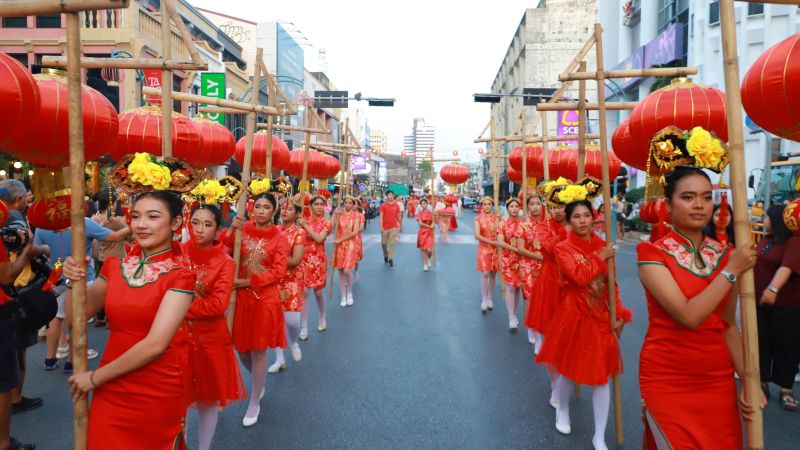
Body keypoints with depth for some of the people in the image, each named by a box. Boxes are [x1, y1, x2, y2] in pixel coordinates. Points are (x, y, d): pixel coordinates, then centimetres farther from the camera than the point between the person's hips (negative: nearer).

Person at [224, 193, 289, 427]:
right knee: (241, 348, 13)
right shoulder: (242, 229, 1)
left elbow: (278, 271, -11)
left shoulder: (279, 238, -6)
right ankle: (259, 382, 43)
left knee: (258, 351, 4)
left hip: (264, 298, -3)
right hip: (240, 296, 3)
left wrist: (248, 281, -18)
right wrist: (231, 231, -20)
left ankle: (254, 403, 23)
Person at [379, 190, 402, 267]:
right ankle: (386, 255, 35)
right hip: (385, 228, 0)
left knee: (392, 244, -4)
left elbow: (399, 216, 10)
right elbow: (381, 216, -7)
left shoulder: (396, 205, 2)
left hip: (394, 227, 0)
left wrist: (401, 226, 14)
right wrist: (381, 227, -16)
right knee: (383, 243, 10)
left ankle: (390, 259, 1)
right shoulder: (383, 205, -3)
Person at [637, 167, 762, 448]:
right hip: (668, 382, -5)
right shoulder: (653, 254, -13)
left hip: (719, 380, 5)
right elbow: (688, 316, -24)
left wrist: (747, 378, -2)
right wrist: (731, 270, -18)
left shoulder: (725, 254, 4)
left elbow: (728, 325, 8)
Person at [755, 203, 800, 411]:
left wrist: (773, 289, -47)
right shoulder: (766, 240, 8)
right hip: (759, 303, 7)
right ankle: (763, 384, 21)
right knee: (761, 344, 10)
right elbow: (755, 263, 23)